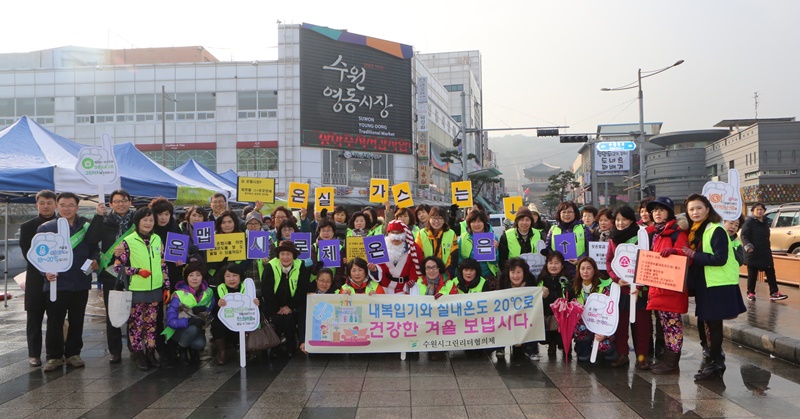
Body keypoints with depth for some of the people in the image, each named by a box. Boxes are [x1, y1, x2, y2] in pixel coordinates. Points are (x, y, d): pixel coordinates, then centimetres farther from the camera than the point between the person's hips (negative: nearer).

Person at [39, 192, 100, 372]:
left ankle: (73, 353, 23)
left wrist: (95, 260, -9)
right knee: (55, 321, 2)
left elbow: (94, 248, 12)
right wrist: (46, 271, -17)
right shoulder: (46, 228, 0)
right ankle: (54, 356, 16)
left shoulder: (86, 226, 6)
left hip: (81, 283, 2)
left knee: (77, 321, 11)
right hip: (56, 283, -2)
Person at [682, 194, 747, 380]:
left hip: (718, 285, -8)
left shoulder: (716, 230, -14)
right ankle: (715, 361, 24)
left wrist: (693, 255, -21)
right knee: (709, 323, 13)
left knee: (713, 324, -3)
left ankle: (715, 364, 6)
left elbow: (720, 259, -22)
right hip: (703, 284, 8)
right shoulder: (695, 231, 11)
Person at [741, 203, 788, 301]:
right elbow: (744, 235, -17)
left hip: (765, 253, 7)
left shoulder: (766, 221, 13)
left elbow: (766, 237, 21)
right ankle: (750, 293, 13)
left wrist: (768, 250, 21)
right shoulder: (749, 221, -10)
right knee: (752, 274, 1)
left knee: (770, 273, 3)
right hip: (753, 253, -7)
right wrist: (748, 245, -32)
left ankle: (774, 293, 6)